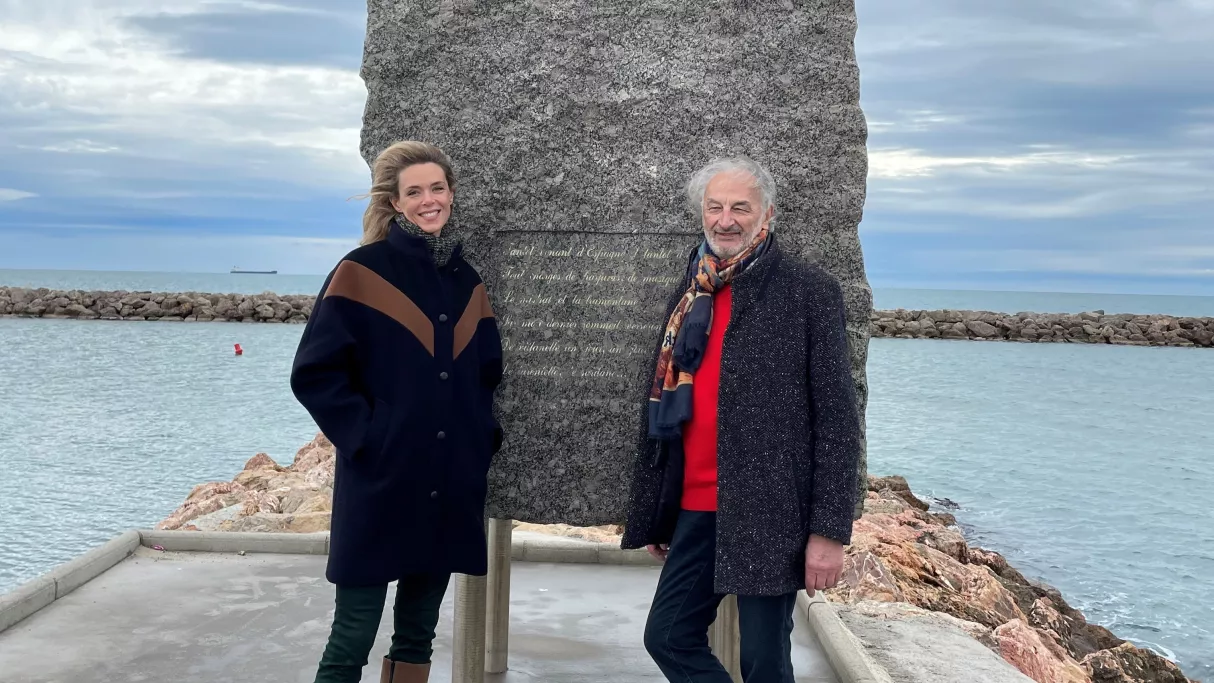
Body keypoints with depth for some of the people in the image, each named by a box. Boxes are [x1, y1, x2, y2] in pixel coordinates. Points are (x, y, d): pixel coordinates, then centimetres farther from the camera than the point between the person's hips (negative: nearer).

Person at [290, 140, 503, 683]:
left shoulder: (467, 281, 11)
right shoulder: (362, 272, -6)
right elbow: (314, 373, -8)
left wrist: (484, 436, 6)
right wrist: (365, 436, -14)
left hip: (451, 487, 5)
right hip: (379, 484, -5)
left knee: (417, 636, 14)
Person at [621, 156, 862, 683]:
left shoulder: (809, 290, -7)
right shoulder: (690, 295, 11)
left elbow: (836, 417, -9)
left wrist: (829, 529, -14)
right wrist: (653, 513, 16)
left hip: (769, 514, -6)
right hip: (696, 510, 6)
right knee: (668, 638, 11)